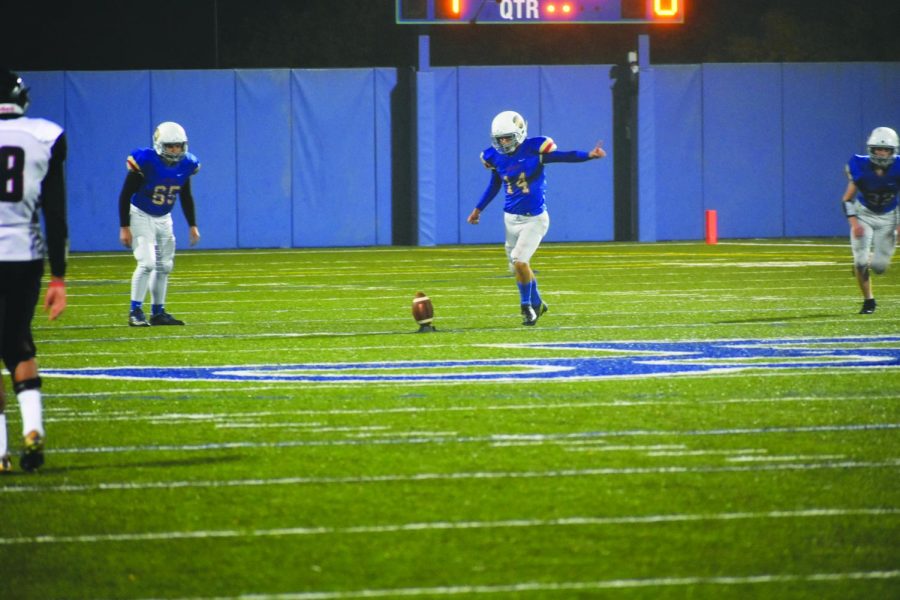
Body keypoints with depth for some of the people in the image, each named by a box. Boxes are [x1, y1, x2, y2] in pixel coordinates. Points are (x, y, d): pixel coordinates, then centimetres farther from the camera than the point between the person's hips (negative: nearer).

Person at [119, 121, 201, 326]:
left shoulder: (186, 165, -6)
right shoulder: (145, 162, -24)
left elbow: (186, 197, 11)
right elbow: (125, 195, -17)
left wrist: (193, 225, 10)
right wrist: (124, 227, -18)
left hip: (164, 219, 6)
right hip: (141, 216, -6)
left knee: (164, 266, 8)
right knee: (147, 262, -17)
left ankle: (158, 313, 18)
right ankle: (135, 312, -11)